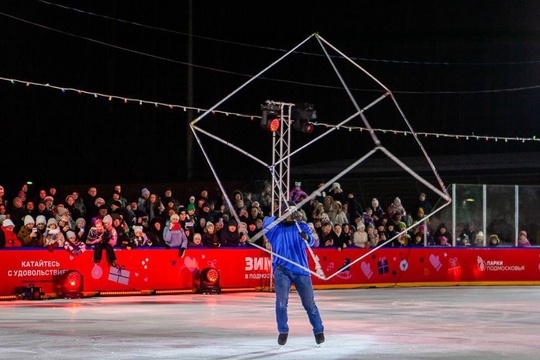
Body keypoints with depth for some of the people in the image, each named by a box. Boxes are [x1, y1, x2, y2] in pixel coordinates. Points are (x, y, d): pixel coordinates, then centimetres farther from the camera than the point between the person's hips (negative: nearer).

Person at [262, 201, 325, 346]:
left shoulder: (302, 227, 8)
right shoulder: (276, 228, 7)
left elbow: (311, 241, -10)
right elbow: (266, 224, -14)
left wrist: (307, 238, -33)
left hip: (301, 270, 1)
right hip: (282, 270, -1)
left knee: (309, 303, 3)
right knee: (281, 301, -13)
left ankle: (319, 331, 16)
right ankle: (283, 331, 1)